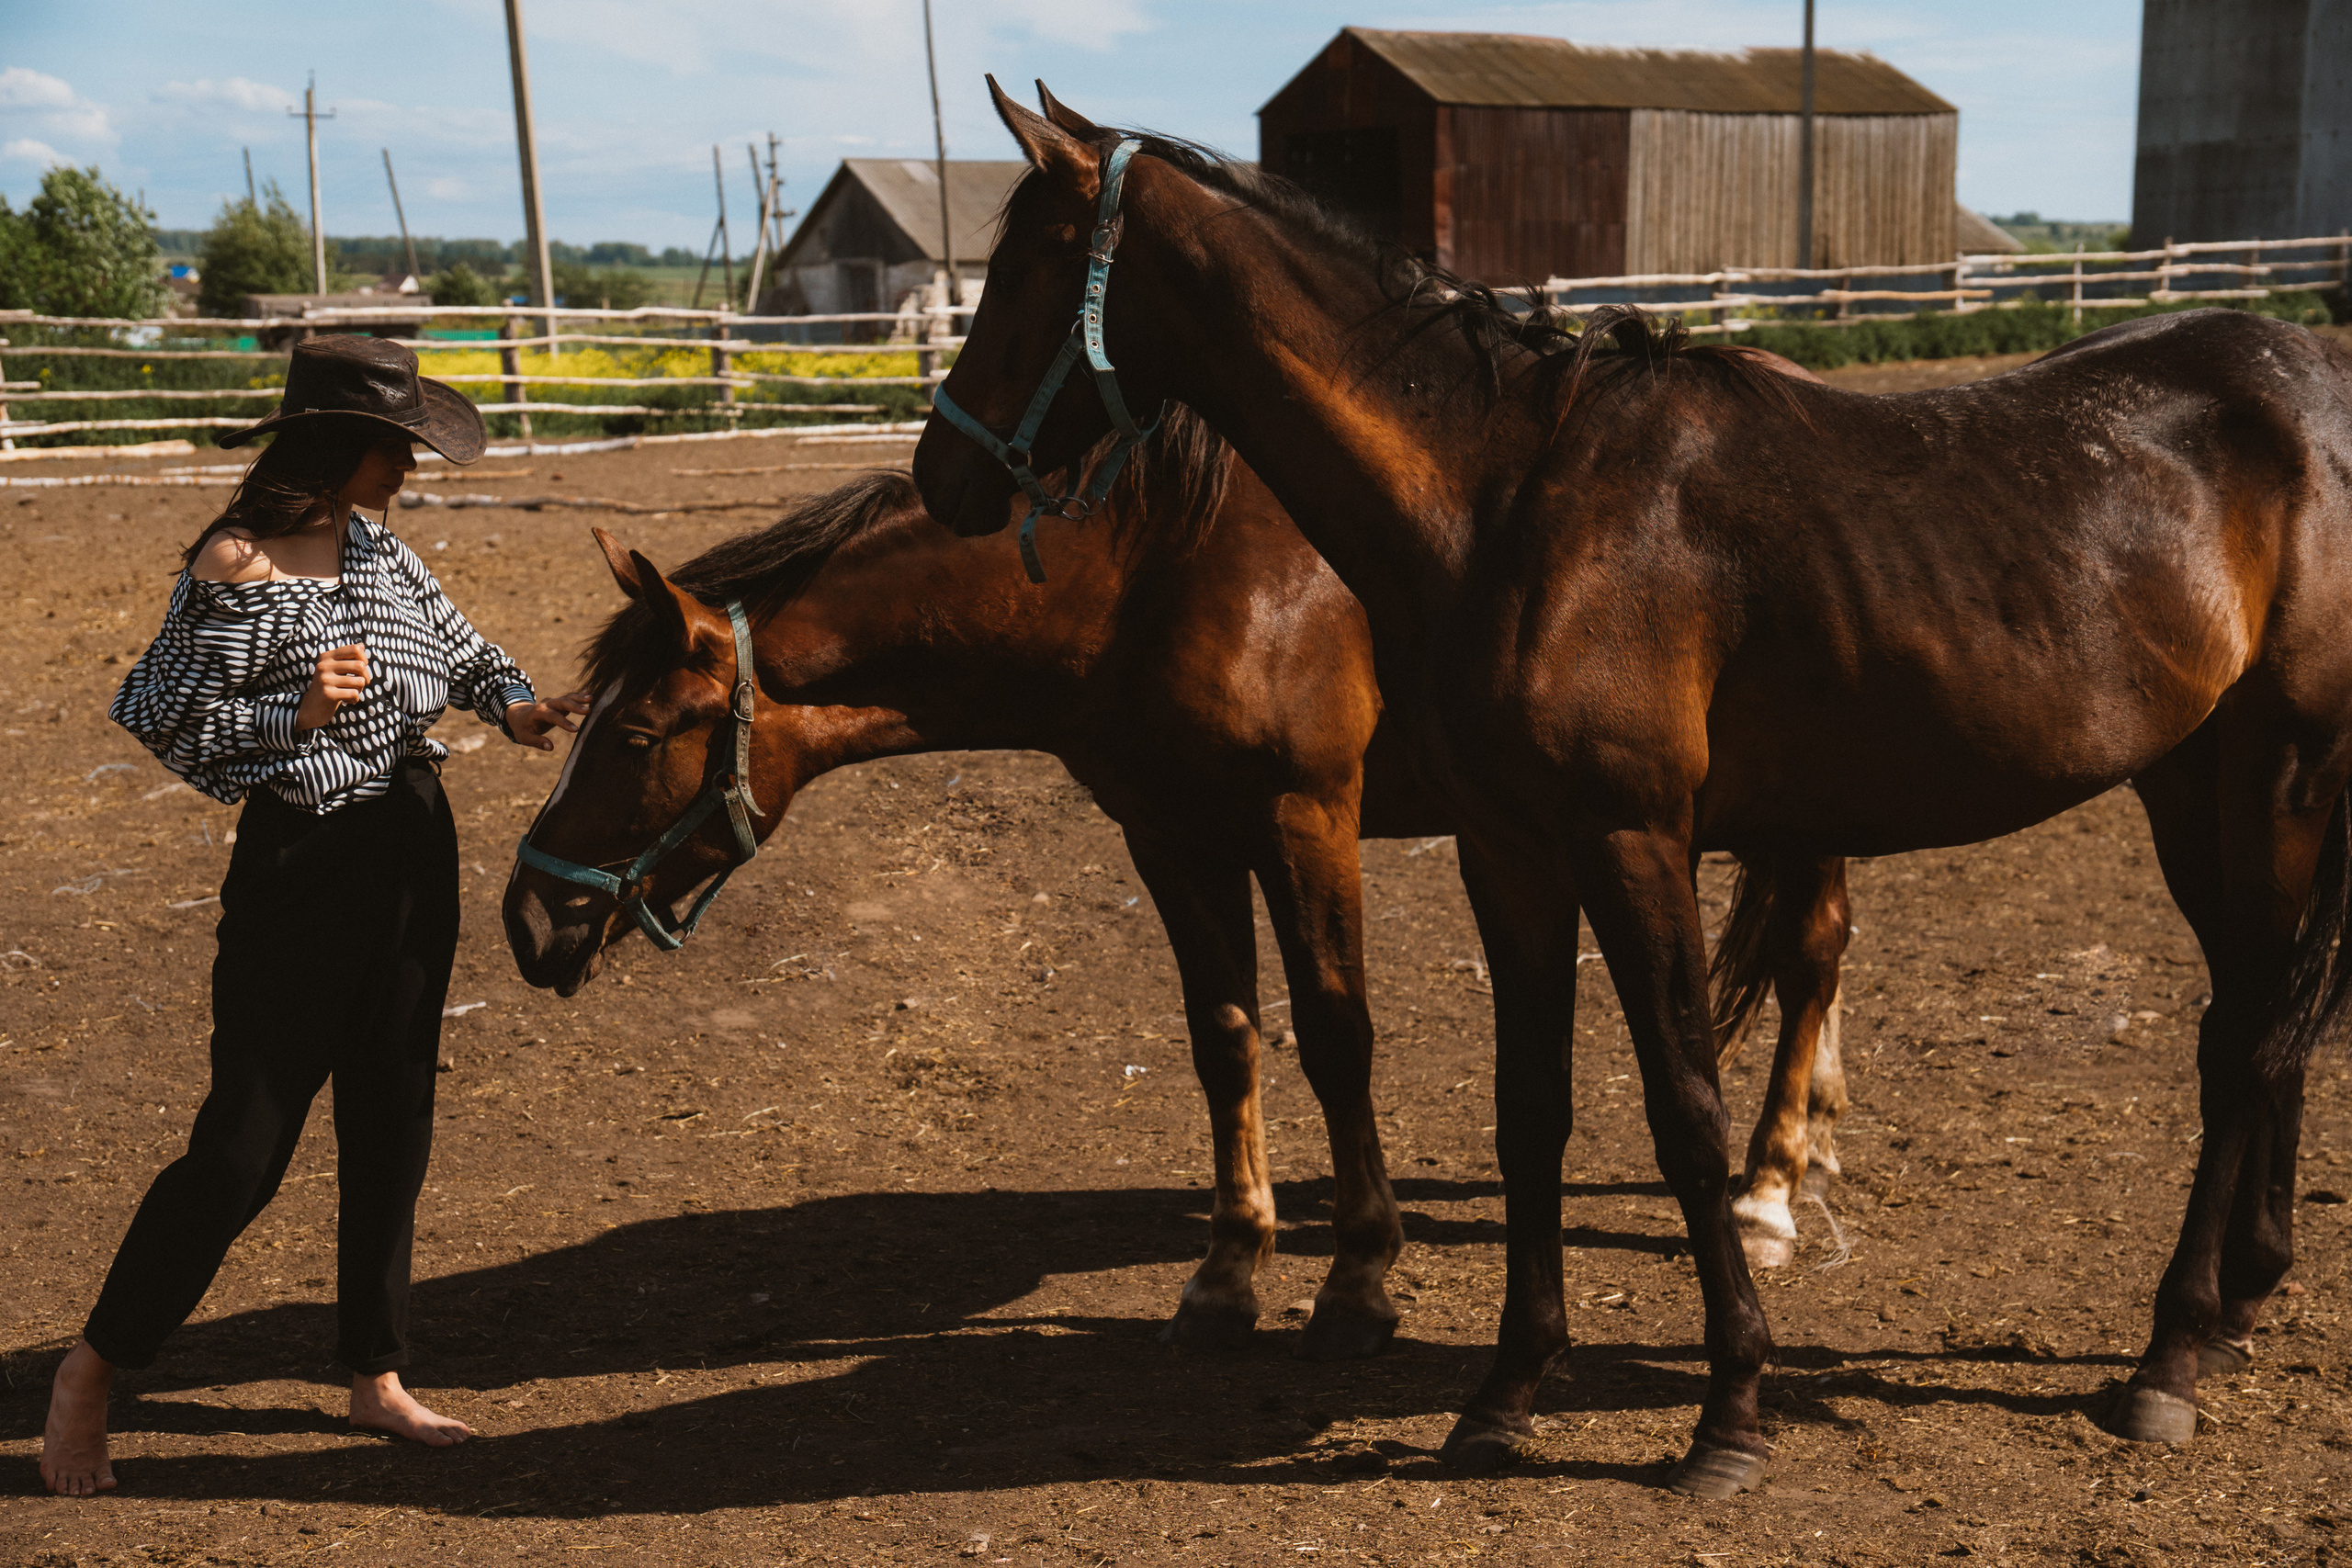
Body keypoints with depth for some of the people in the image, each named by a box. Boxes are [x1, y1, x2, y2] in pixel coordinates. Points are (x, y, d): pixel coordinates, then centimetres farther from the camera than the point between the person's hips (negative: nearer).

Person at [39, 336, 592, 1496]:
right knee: (244, 1144, -3)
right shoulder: (234, 564, -15)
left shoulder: (376, 545, 7)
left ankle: (376, 1378, 26)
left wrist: (511, 702, 0)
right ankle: (90, 1373, 16)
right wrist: (298, 712, -25)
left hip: (414, 852, 8)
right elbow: (169, 725, -13)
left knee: (391, 1127, 13)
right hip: (305, 864, -8)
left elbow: (449, 638, 19)